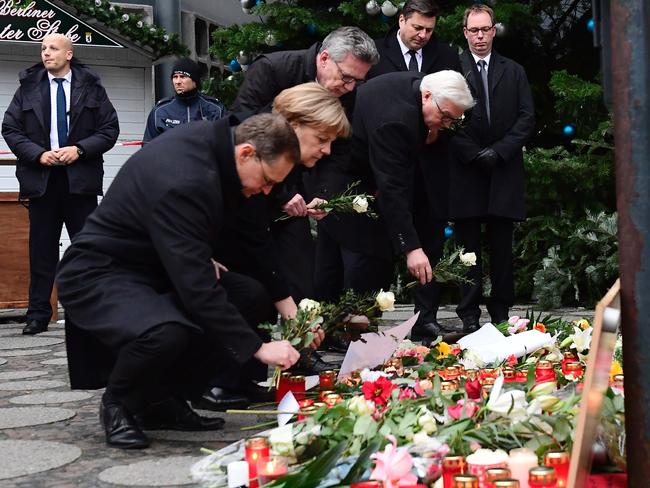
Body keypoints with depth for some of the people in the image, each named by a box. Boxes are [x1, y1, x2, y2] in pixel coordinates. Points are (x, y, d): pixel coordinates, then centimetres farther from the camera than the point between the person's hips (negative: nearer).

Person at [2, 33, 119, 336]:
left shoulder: (91, 87, 4)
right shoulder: (28, 87, 7)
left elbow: (110, 129, 2)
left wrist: (80, 149, -11)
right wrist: (37, 154, -9)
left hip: (81, 178, -1)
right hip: (40, 178, 1)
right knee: (42, 249, 5)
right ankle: (38, 315, 12)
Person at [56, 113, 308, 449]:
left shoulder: (215, 138, -5)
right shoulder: (183, 182, -32)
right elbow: (197, 287, -33)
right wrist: (258, 347, -27)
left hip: (152, 265, 10)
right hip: (99, 274, -10)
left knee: (249, 296, -2)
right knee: (167, 332, -37)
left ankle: (162, 401, 6)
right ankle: (118, 403, -4)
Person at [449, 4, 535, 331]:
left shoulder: (514, 72, 13)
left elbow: (527, 118, 7)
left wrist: (499, 150, -6)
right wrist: (474, 154, -10)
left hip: (504, 171, 2)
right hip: (465, 172, -2)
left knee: (502, 247, 4)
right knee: (468, 247, 1)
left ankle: (501, 312, 11)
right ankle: (469, 314, 6)